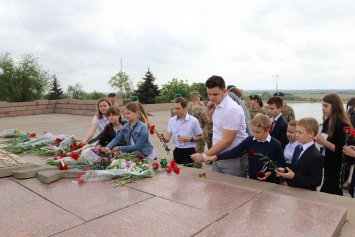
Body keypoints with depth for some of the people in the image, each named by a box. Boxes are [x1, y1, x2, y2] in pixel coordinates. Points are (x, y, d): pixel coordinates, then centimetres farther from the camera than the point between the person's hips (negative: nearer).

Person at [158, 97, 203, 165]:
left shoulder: (193, 120, -10)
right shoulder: (171, 120, 1)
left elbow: (201, 138, -2)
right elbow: (167, 139, -2)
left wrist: (189, 139, -17)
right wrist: (163, 137, -24)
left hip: (189, 152, -4)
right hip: (177, 152, 4)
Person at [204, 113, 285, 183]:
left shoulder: (275, 144, -11)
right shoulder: (249, 140, -5)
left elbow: (281, 164, -4)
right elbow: (235, 152, -9)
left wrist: (270, 173, -18)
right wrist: (215, 157, -17)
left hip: (269, 182, -2)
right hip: (252, 180, 3)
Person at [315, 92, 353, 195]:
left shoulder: (342, 125, -18)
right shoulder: (327, 122, 5)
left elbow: (342, 151, -22)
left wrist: (324, 142, -25)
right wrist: (320, 140, 1)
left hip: (338, 170, -8)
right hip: (328, 166, 8)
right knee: (335, 196, 19)